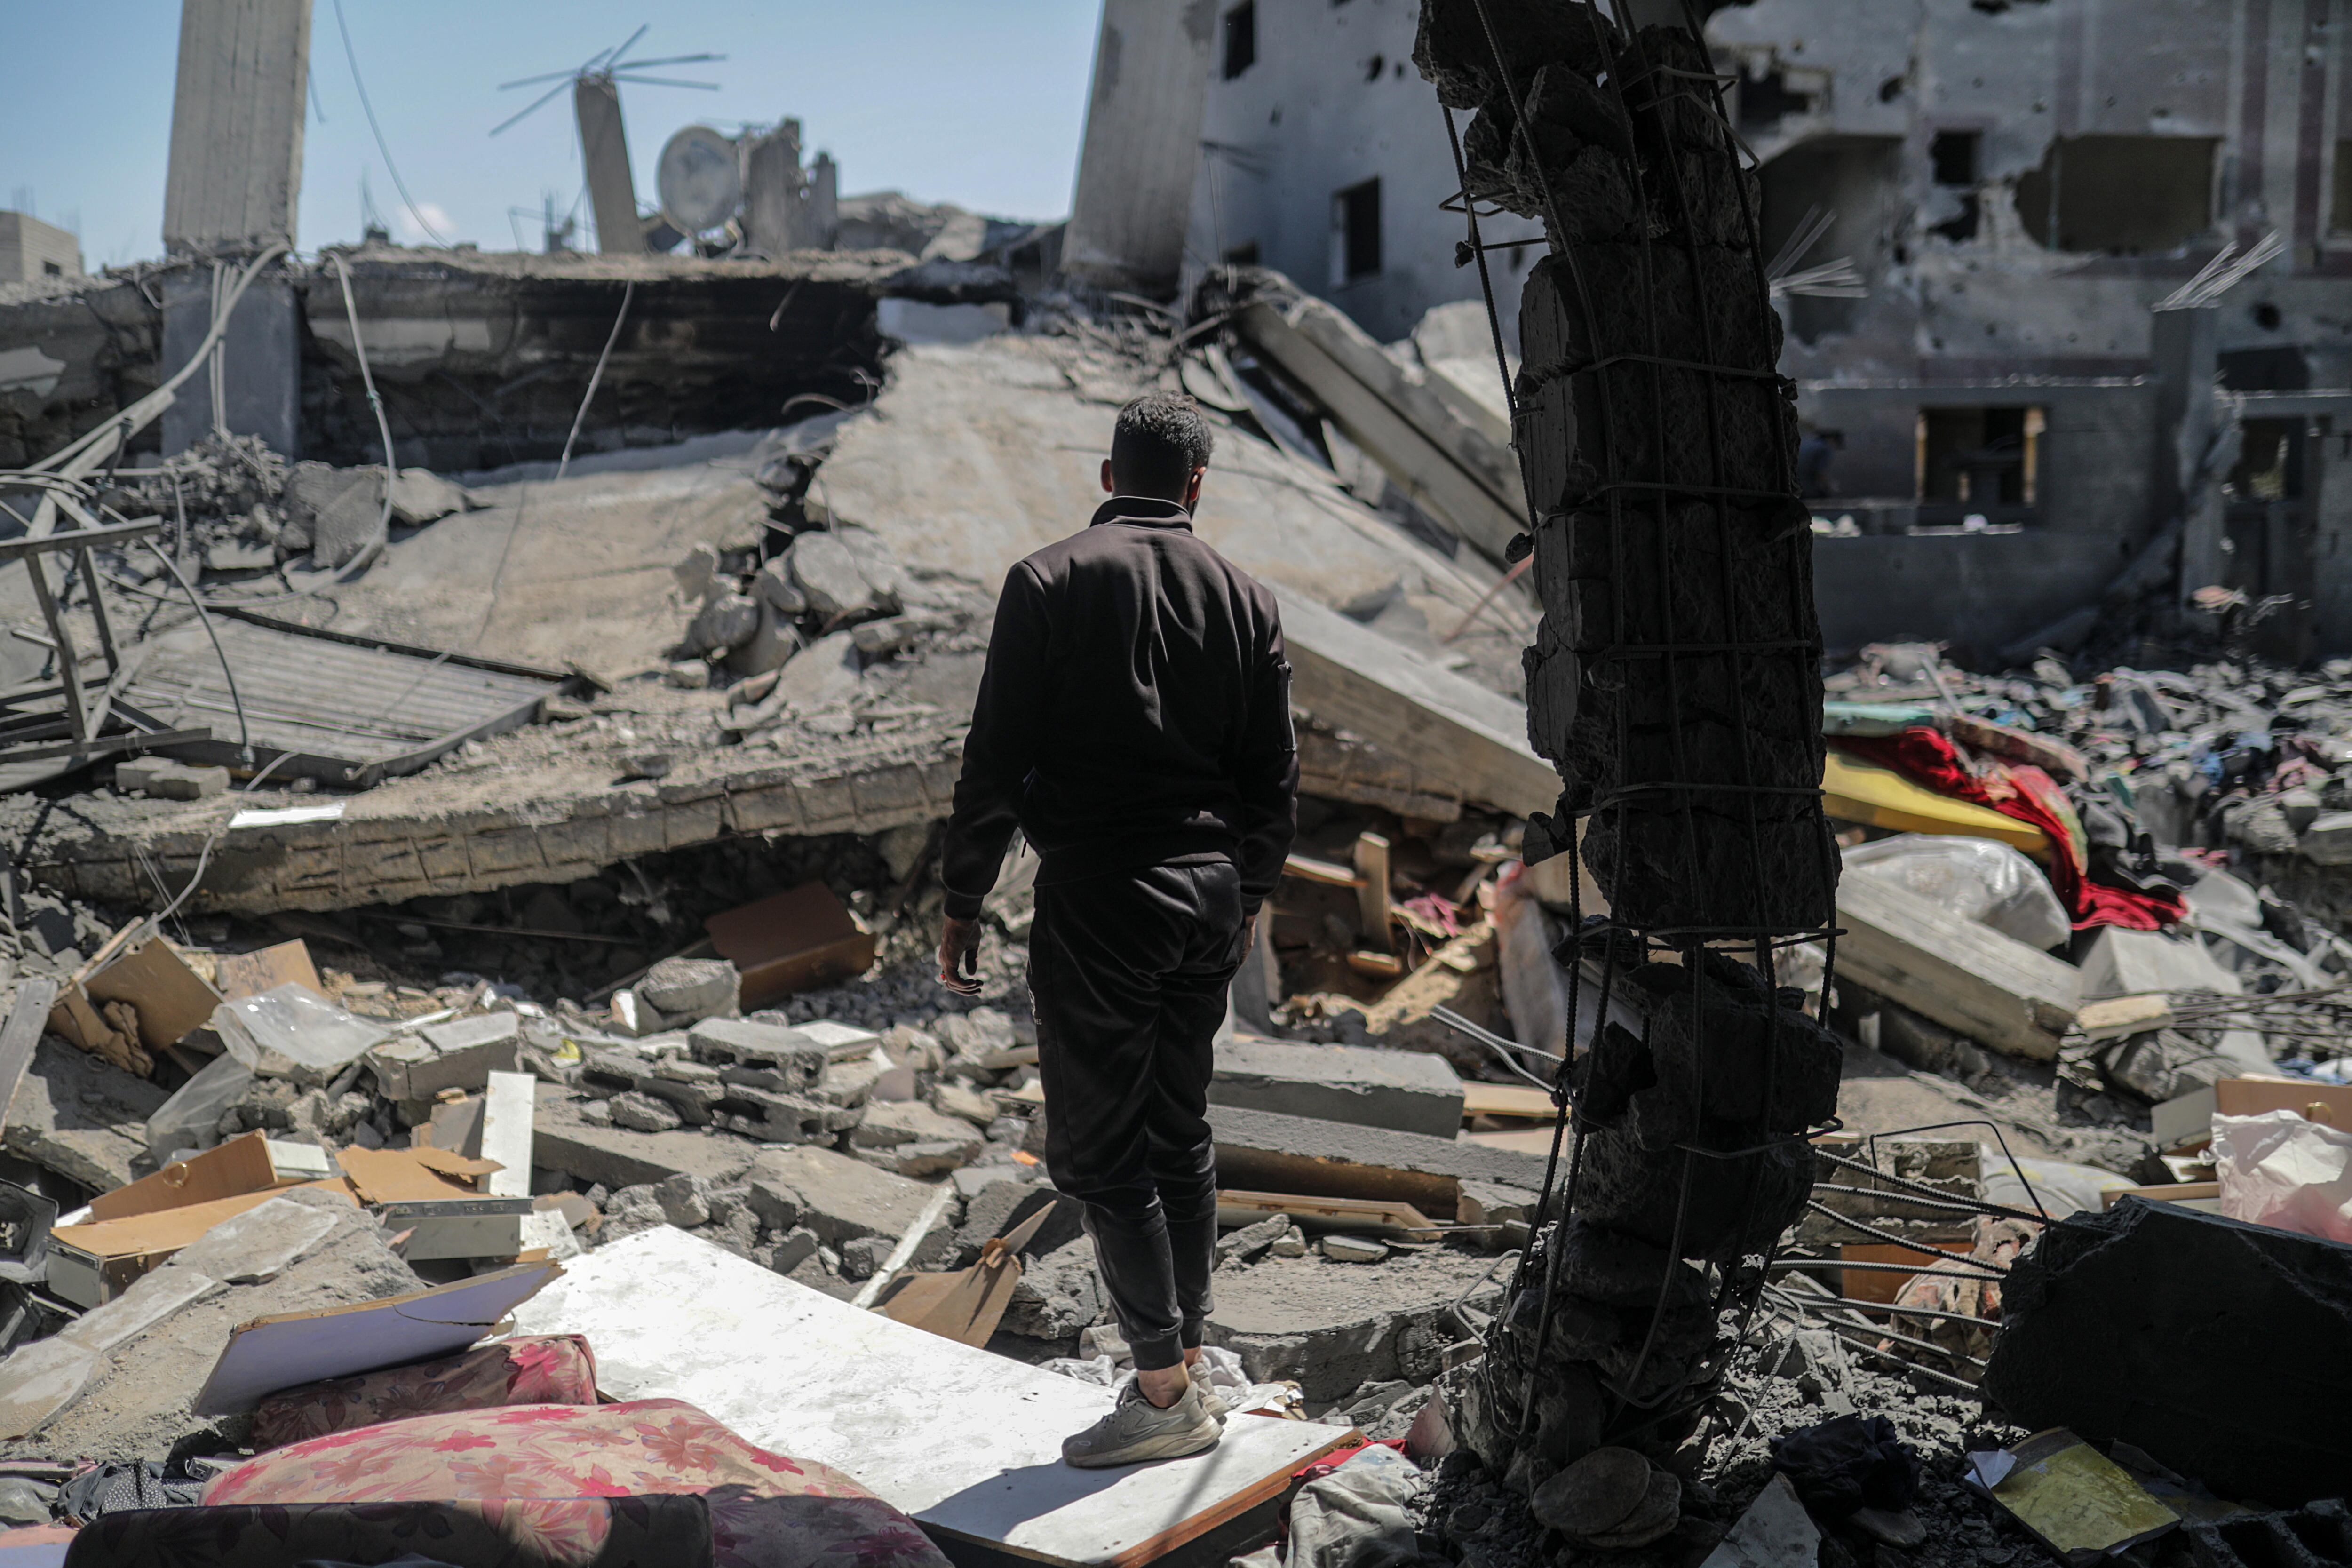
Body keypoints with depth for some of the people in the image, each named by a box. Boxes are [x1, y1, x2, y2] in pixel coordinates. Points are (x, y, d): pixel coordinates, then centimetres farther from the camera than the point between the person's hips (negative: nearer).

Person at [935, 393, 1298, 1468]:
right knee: (1179, 1134, 16)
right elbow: (1274, 780, 10)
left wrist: (961, 903, -1)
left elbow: (997, 763, -9)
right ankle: (1185, 1365, 25)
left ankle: (1165, 1389, 6)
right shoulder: (1243, 599, 8)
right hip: (1209, 894, 6)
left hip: (1098, 895, -5)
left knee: (1097, 1149, 2)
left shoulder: (1049, 582, -5)